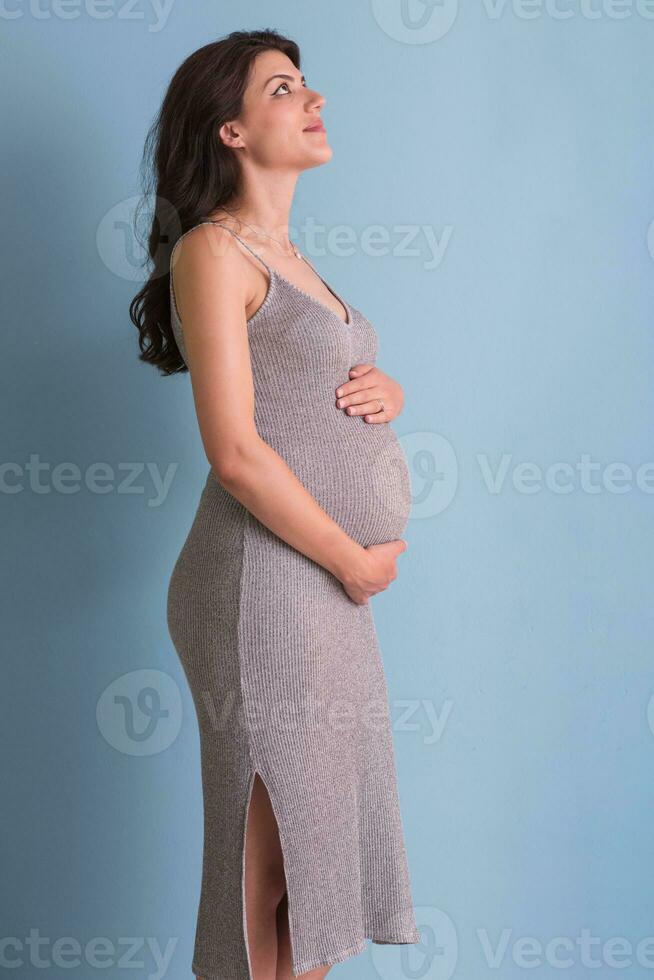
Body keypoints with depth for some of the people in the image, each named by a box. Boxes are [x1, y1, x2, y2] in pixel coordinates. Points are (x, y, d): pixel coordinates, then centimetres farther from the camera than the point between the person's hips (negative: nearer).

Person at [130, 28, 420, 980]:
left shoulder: (283, 252, 15)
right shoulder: (213, 250, -11)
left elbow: (336, 385, 25)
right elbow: (236, 451, -19)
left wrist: (387, 389, 1)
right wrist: (357, 562, -11)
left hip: (327, 582, 9)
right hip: (267, 583, -9)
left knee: (327, 824, 16)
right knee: (276, 845, 1)